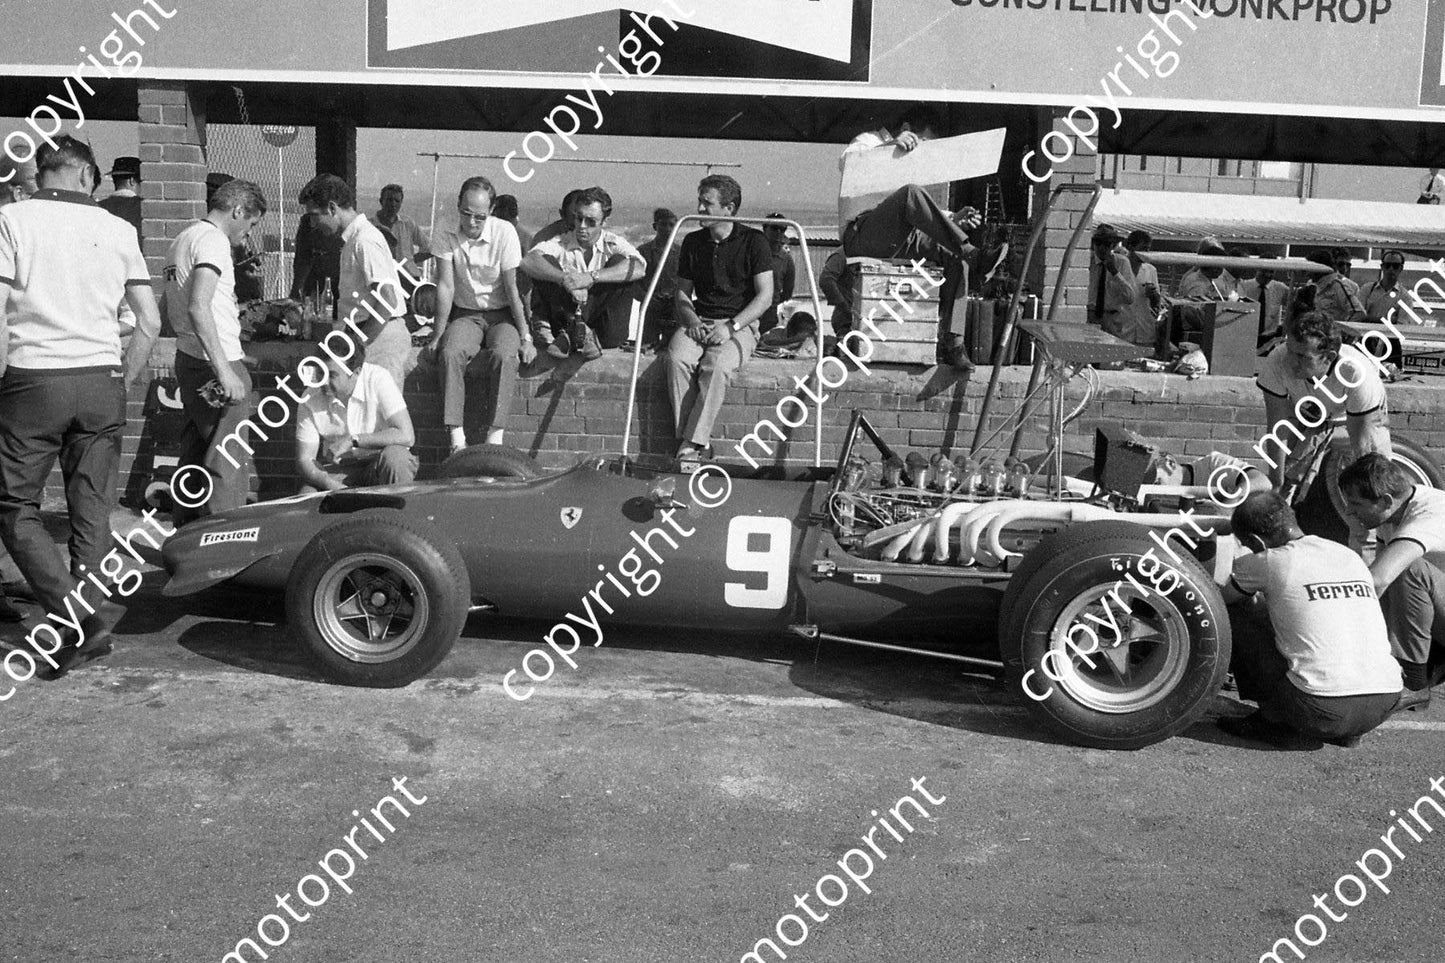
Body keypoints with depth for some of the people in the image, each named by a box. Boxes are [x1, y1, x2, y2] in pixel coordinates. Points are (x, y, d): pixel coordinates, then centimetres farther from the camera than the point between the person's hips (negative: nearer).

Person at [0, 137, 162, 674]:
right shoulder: (116, 229, 8)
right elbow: (150, 322, 7)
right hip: (101, 379, 3)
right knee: (92, 508, 10)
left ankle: (76, 613, -9)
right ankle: (94, 627, 12)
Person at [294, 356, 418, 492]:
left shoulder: (378, 378, -18)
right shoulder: (311, 399, -10)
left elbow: (406, 436, -26)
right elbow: (304, 460, -6)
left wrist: (353, 440, -26)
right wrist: (333, 485, -26)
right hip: (338, 469, 1)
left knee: (394, 456, -34)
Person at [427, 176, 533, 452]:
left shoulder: (504, 232, -13)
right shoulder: (447, 238, -5)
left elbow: (512, 289, -12)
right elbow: (445, 287, -7)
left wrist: (525, 338, -14)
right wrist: (437, 335, -12)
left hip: (502, 315, -2)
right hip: (465, 314, 2)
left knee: (503, 356, -33)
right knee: (449, 353, -29)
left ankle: (494, 437, -30)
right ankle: (456, 437, -30)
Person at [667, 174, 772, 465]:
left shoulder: (753, 242, -2)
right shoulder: (693, 242, 12)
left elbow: (765, 296, -6)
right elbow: (682, 292, 17)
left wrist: (730, 327, -16)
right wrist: (693, 321, -5)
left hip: (739, 324, -4)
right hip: (699, 321, 4)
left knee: (716, 365, -34)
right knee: (677, 358, -29)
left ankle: (694, 442, -31)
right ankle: (687, 436, -25)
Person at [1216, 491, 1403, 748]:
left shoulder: (1268, 562, 0)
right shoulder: (1351, 556, 18)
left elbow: (1221, 599, 19)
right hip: (1385, 706, 6)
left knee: (1233, 618, 10)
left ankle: (1274, 721, 10)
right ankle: (1346, 732, 19)